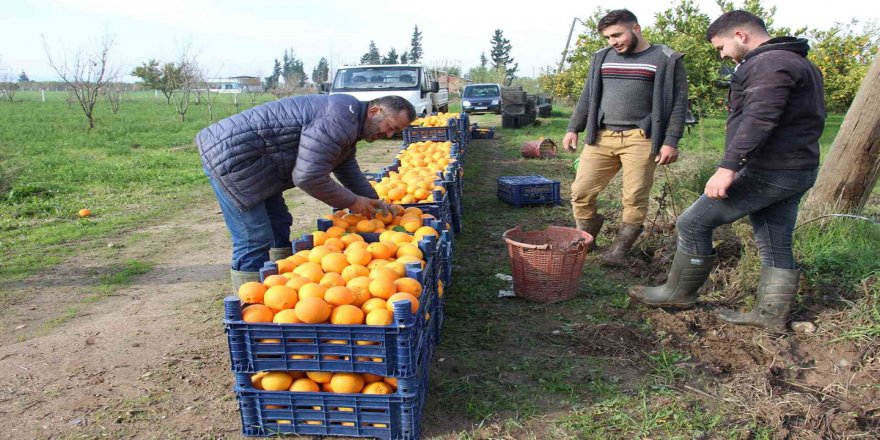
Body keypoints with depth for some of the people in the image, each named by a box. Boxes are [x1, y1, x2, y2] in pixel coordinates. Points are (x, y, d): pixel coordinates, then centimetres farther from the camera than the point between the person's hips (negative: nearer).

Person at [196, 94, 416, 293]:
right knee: (255, 241, -10)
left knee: (278, 225, 16)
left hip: (253, 161, 11)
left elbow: (351, 173, 23)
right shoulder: (339, 120, -23)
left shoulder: (348, 127, 12)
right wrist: (351, 202, -12)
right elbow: (308, 177, -26)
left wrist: (376, 204, 14)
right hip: (231, 156, -11)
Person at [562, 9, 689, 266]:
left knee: (634, 199, -3)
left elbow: (679, 102, -1)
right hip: (601, 137, 4)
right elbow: (588, 97, 19)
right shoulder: (602, 59, 15)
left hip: (640, 139, -4)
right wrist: (574, 129, 10)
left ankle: (620, 249, 13)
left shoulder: (666, 59, 2)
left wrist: (671, 141, -8)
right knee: (581, 192, -1)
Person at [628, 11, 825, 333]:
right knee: (776, 246, 14)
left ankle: (680, 293, 7)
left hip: (768, 171, -11)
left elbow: (758, 119, -28)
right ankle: (772, 315, 21)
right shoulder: (800, 63, 20)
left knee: (694, 223, -4)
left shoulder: (770, 63, -14)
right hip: (798, 171, 11)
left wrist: (728, 166, -34)